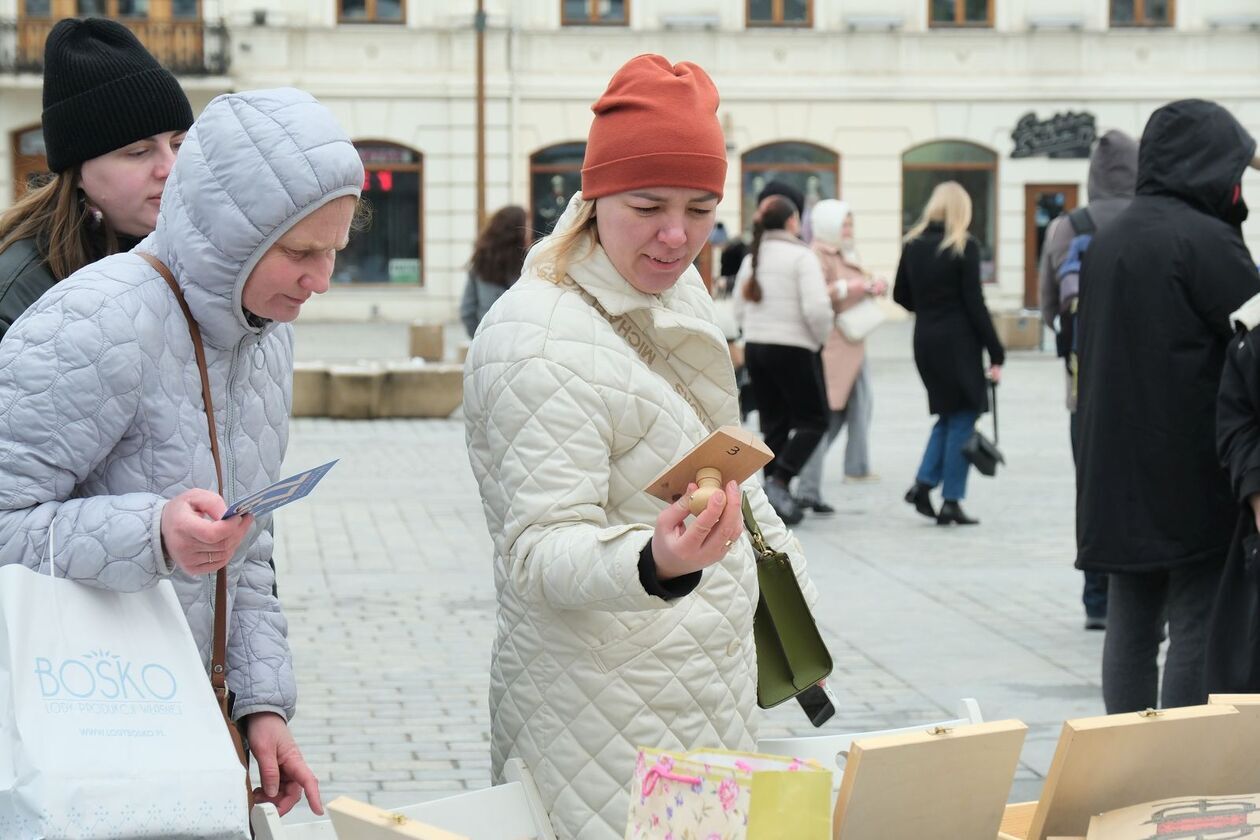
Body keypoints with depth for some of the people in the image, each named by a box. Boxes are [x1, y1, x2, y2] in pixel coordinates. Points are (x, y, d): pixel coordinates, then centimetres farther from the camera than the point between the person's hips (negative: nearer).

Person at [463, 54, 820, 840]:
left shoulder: (679, 289, 7)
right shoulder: (540, 342, -22)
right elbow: (541, 552, -25)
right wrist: (655, 563, -42)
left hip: (710, 687, 9)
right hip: (610, 710, -9)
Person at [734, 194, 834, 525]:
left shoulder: (751, 258, 10)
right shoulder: (801, 256, -10)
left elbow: (740, 309, 12)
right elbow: (816, 308, -19)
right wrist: (821, 336, -2)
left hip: (754, 348, 7)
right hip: (793, 350, -7)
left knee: (774, 424, 12)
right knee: (813, 420, 4)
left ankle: (775, 498, 10)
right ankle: (779, 481, -13)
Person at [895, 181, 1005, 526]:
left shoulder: (913, 245, 5)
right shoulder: (964, 247, -11)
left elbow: (901, 296, 10)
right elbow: (974, 303, -12)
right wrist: (995, 354, -9)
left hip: (925, 341, 6)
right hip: (958, 342, -5)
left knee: (947, 414, 19)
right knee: (962, 418, 3)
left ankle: (923, 483, 6)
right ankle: (951, 501, 2)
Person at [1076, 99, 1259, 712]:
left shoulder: (1106, 242, 13)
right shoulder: (1206, 238, -13)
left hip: (1116, 477, 8)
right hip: (1193, 477, -8)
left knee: (1131, 628, 11)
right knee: (1196, 628, -3)